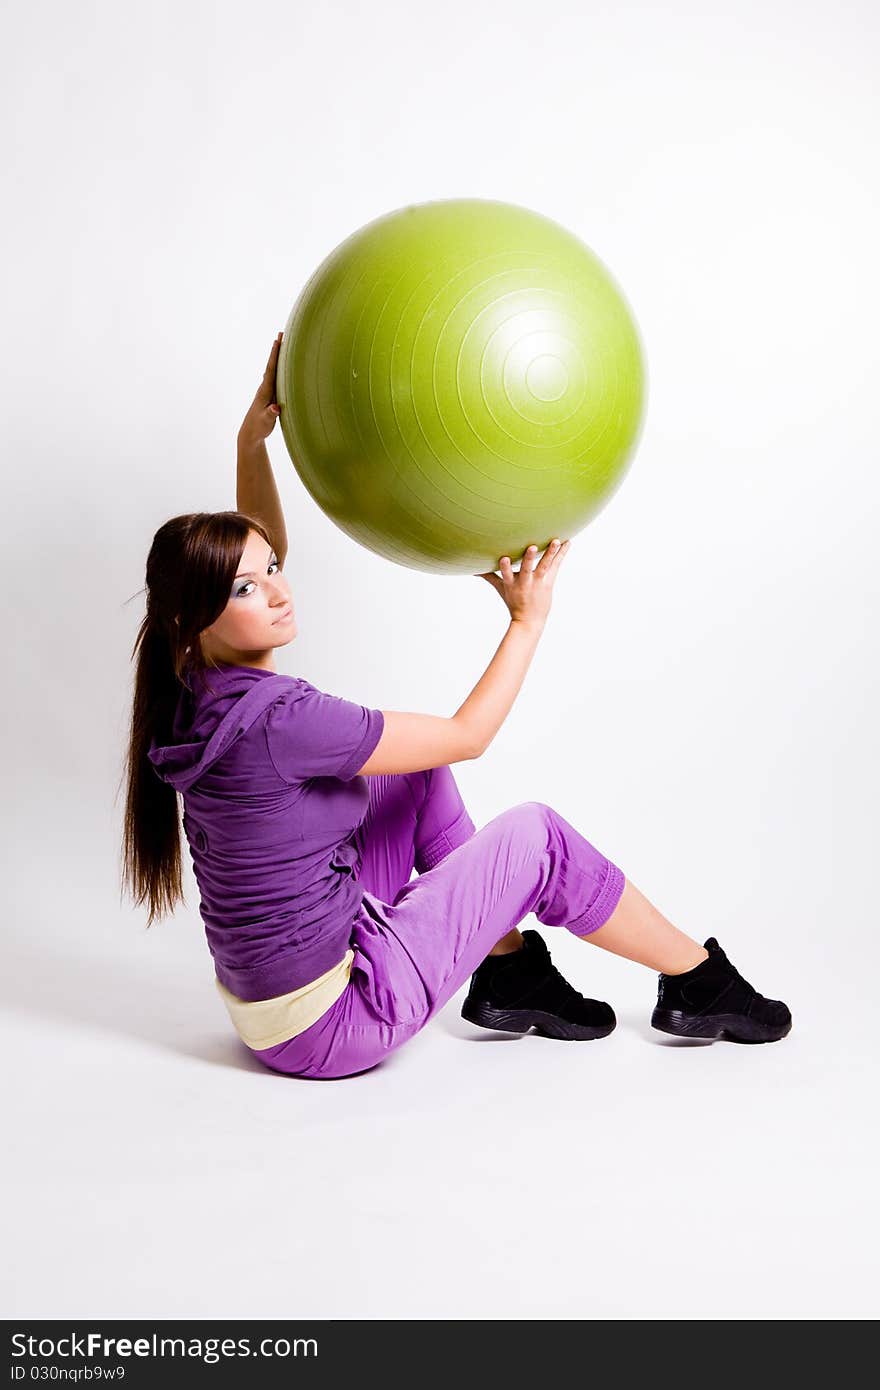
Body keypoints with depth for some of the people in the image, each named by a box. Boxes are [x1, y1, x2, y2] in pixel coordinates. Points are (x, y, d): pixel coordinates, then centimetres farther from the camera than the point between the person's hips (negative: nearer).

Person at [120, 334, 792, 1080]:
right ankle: (701, 984, 21)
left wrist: (251, 441, 5)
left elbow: (258, 550, 15)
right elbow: (467, 734, -16)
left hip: (275, 984, 9)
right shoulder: (277, 719, -28)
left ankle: (509, 972, 22)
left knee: (417, 765, 14)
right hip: (329, 1027, -9)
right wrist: (528, 621, -5)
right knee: (536, 835, 0)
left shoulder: (202, 686, -3)